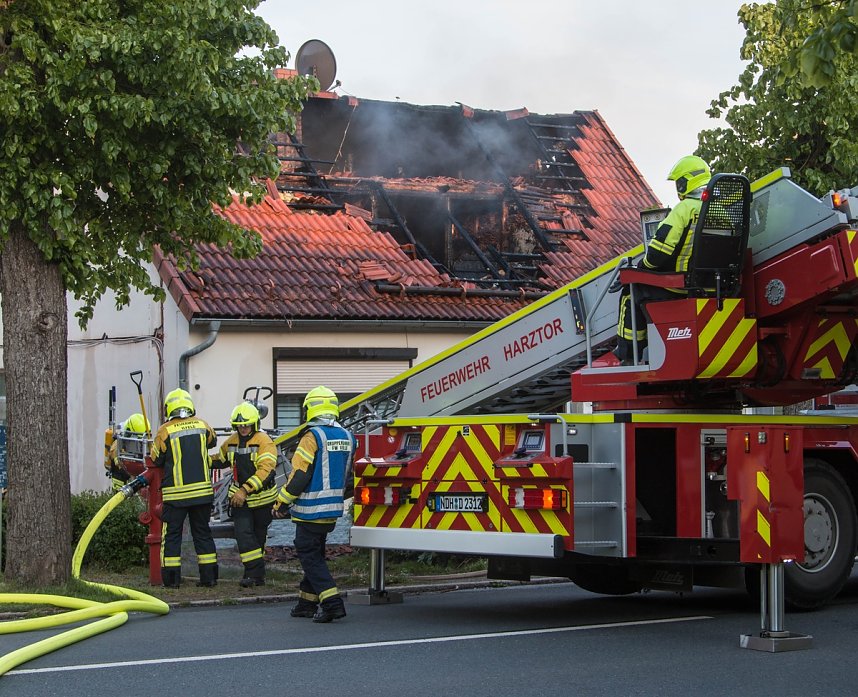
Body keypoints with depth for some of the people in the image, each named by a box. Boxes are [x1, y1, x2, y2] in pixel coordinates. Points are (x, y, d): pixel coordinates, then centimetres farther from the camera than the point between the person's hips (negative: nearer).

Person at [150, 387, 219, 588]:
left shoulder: (165, 431, -8)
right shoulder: (202, 425, 2)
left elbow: (156, 460, 1)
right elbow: (212, 441, 22)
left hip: (175, 493, -3)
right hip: (203, 490, 3)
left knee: (172, 534, 6)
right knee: (202, 533, 12)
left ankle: (171, 577, 4)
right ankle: (209, 576, 12)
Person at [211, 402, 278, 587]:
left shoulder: (264, 442, -16)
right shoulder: (232, 442, 4)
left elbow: (264, 470, -26)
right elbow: (220, 459, 23)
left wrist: (245, 490, -34)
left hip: (261, 497, -4)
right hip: (239, 496, 4)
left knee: (259, 535, 10)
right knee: (243, 533, -12)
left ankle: (257, 574, 21)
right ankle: (254, 572, -13)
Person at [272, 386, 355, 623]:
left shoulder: (312, 437, -17)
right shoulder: (346, 437, 7)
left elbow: (299, 476, -18)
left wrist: (281, 503, -8)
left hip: (311, 509, -8)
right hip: (333, 509, 8)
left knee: (309, 556, -2)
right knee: (315, 554, 18)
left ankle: (332, 603, -12)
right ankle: (307, 602, 24)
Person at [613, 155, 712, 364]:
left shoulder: (685, 209, -17)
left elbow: (658, 252, -20)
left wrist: (643, 265, 1)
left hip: (678, 288, -7)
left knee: (631, 293, 17)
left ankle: (627, 354, 19)